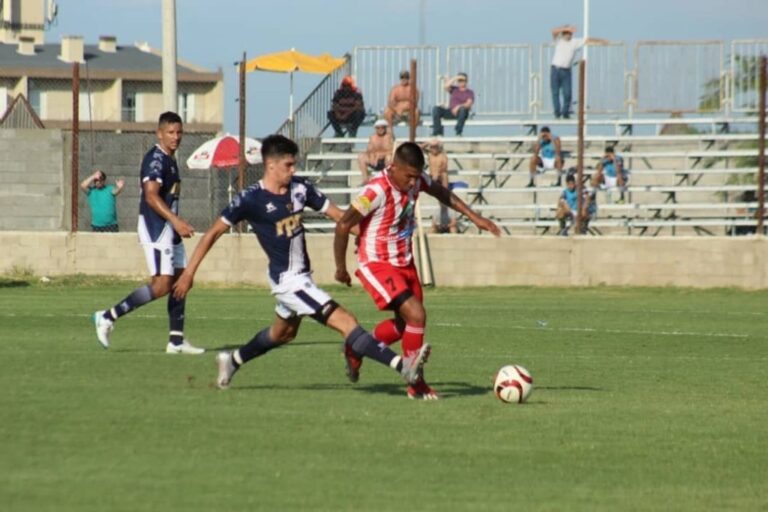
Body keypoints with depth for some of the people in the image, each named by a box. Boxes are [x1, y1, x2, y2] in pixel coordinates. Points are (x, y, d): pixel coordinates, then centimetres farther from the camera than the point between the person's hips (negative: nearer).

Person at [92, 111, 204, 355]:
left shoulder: (169, 160, 17)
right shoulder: (155, 159, -14)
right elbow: (151, 196, -25)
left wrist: (178, 224, 25)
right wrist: (175, 220, -32)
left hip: (169, 227, 10)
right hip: (155, 227, -10)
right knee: (162, 284, -17)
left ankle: (176, 340, 10)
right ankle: (108, 317, -13)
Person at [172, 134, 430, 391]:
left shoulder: (300, 188, 0)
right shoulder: (251, 199, -16)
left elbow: (337, 214, 4)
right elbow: (213, 233, -10)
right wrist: (189, 273, -12)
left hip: (302, 277, 8)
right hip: (287, 280, -8)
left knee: (283, 332, 30)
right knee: (345, 322, -17)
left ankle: (232, 361, 48)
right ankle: (402, 365, -24)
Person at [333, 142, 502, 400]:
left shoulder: (417, 180, -6)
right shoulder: (376, 191, -27)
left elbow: (441, 193, 17)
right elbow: (343, 226, -21)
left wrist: (474, 217, 13)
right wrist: (341, 268, -12)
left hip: (405, 263, 8)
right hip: (377, 265, -8)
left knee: (404, 324, 18)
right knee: (416, 315, -20)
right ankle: (416, 383, -7)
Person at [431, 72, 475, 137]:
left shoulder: (470, 92, 6)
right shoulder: (454, 89, 16)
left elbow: (469, 104, -11)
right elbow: (446, 86, -4)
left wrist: (458, 107, -27)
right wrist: (455, 78, -4)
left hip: (461, 114, -3)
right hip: (450, 112, 3)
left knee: (463, 109, -40)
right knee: (436, 109, -22)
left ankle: (458, 132, -35)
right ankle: (438, 131, -25)